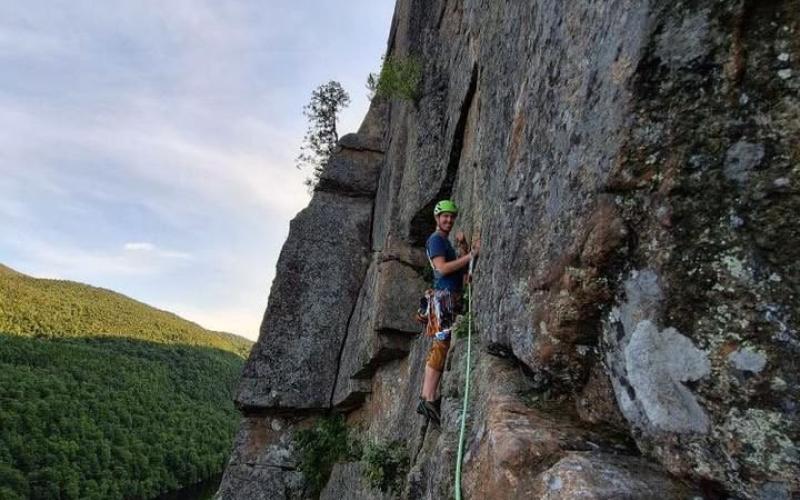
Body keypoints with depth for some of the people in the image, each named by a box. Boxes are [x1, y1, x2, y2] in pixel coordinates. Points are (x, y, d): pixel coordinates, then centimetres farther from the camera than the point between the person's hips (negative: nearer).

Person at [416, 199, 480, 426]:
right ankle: (429, 399, -16)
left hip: (450, 297, 10)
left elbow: (463, 269, 19)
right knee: (440, 347, -14)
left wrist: (463, 247, 5)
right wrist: (470, 255, -15)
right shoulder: (436, 239, -2)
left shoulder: (446, 242, 27)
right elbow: (442, 268, -16)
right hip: (444, 296, -10)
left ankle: (427, 398, 6)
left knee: (438, 348, 5)